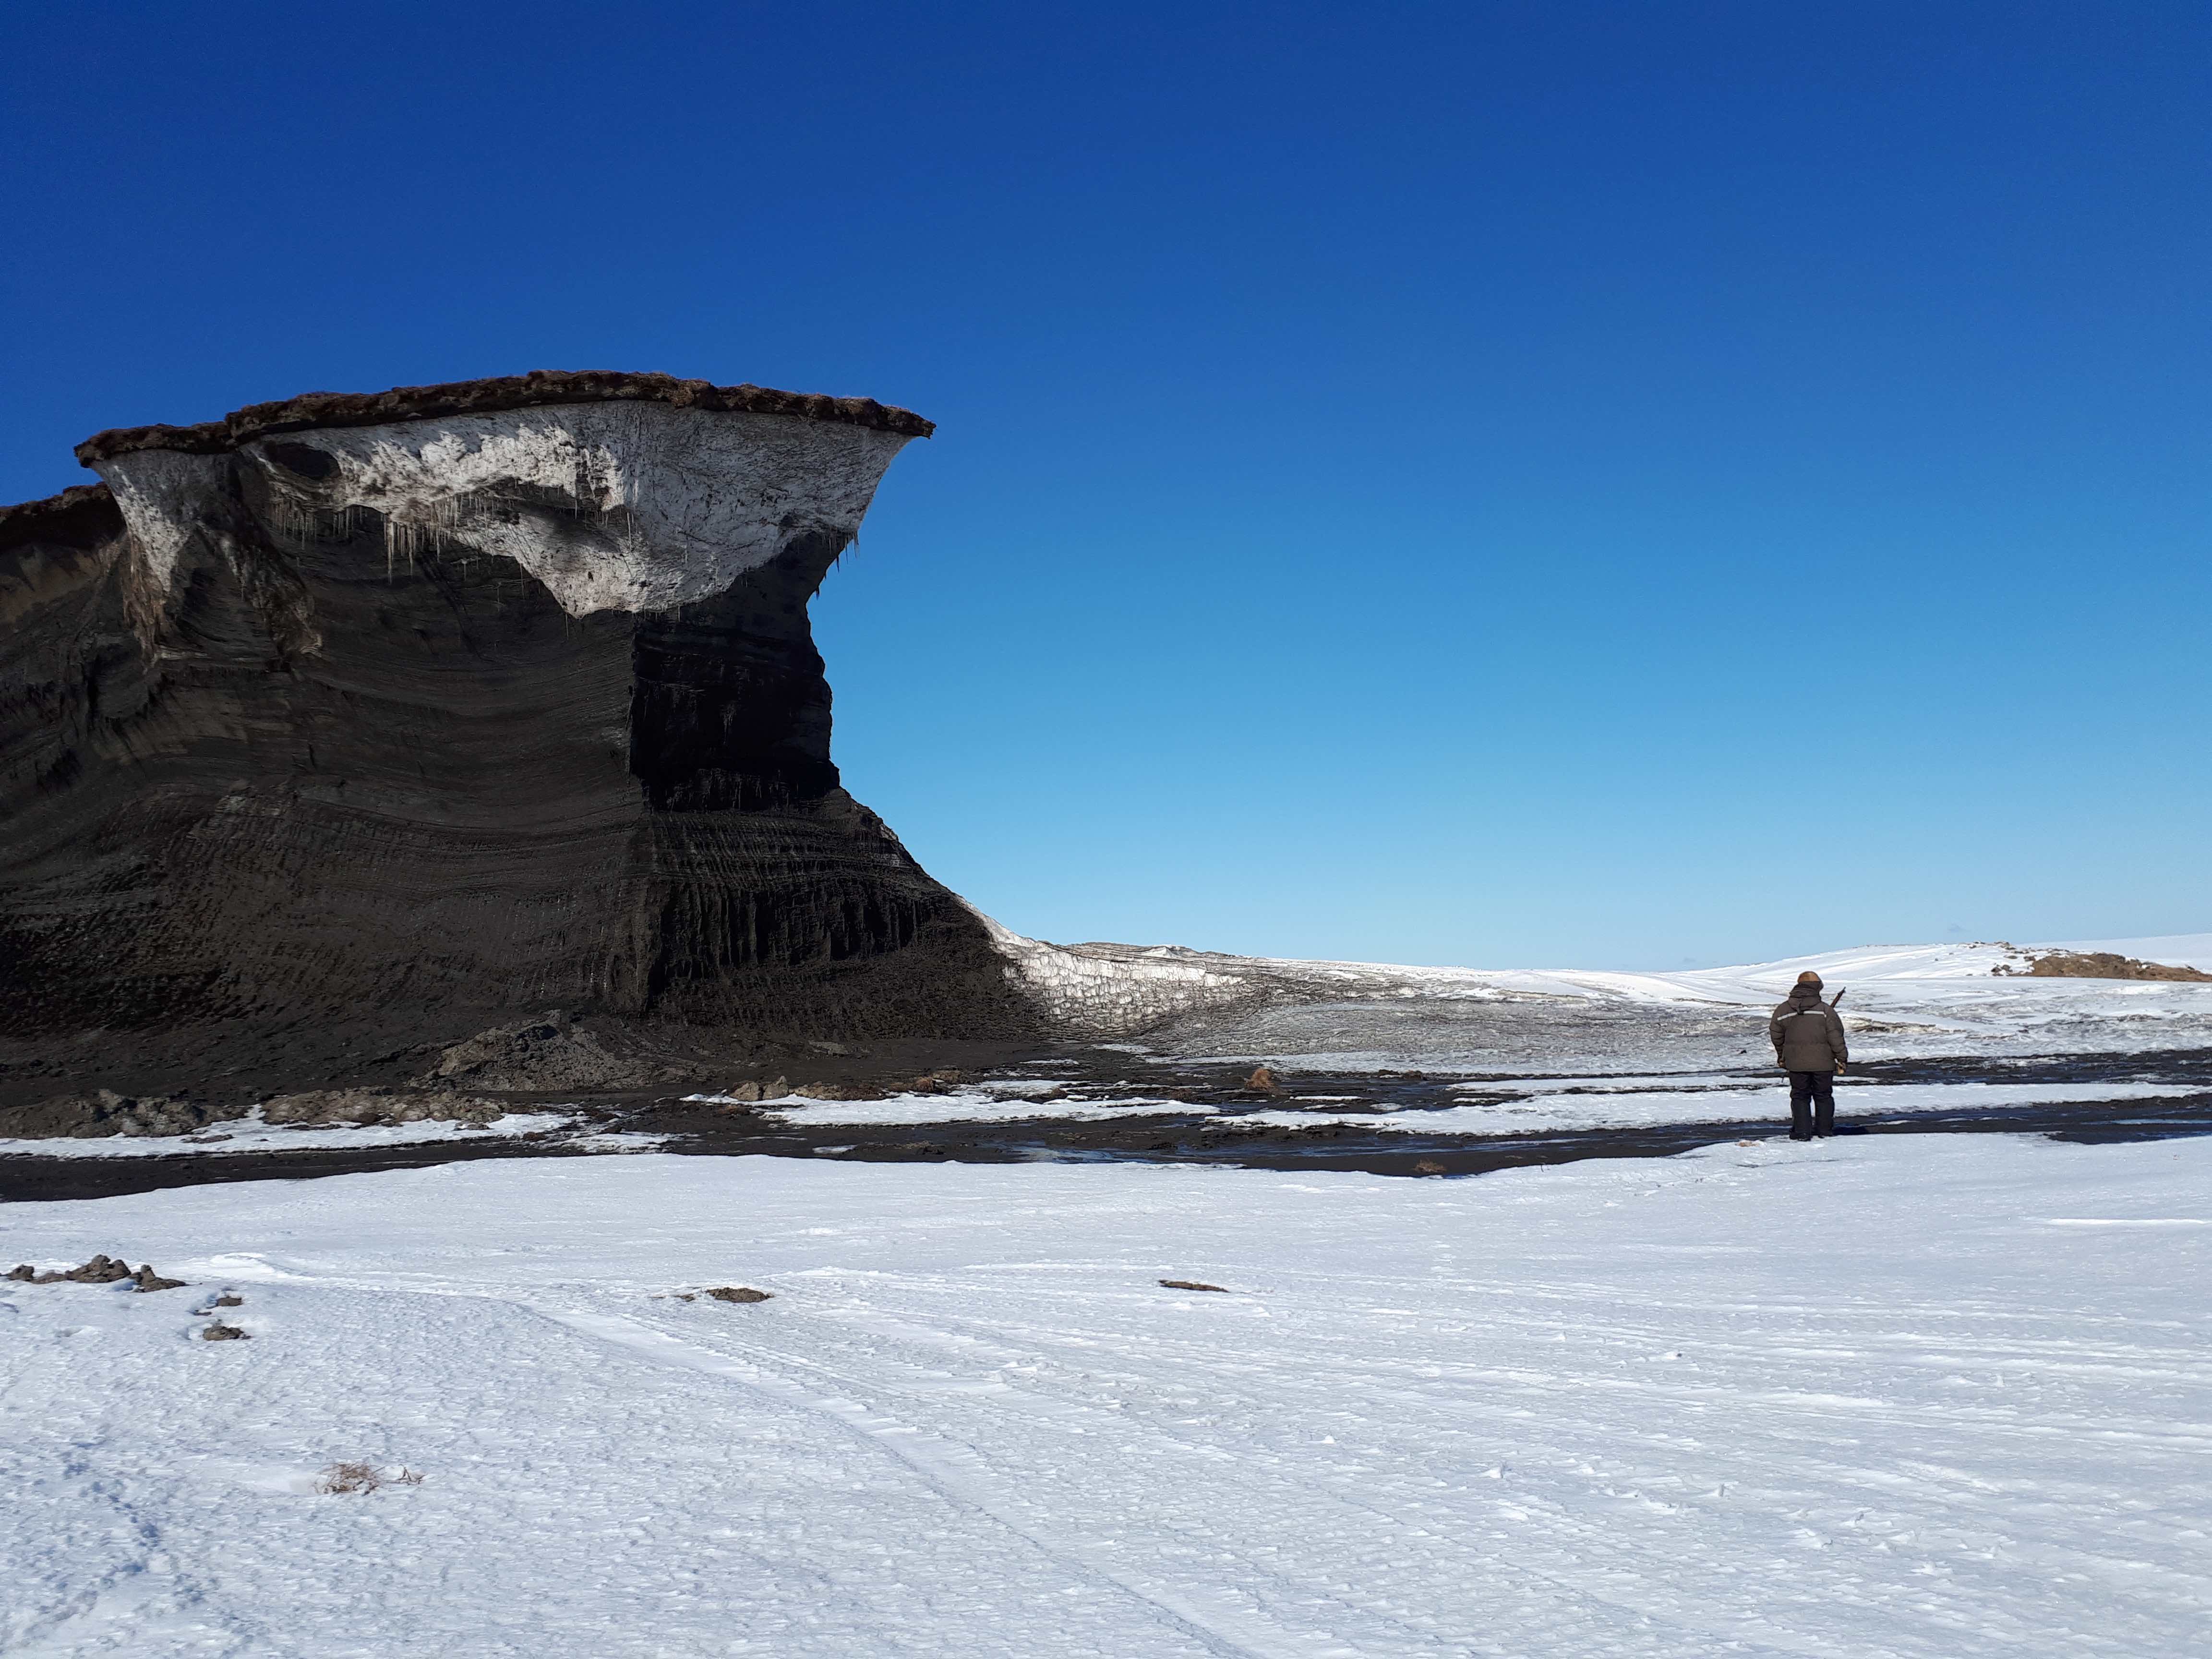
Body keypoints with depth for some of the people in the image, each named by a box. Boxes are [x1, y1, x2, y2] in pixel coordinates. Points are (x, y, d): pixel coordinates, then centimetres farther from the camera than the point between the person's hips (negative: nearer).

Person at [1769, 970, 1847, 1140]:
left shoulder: (1783, 1010, -1)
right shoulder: (1826, 1010, -7)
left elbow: (1776, 1034, 9)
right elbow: (1836, 1035, -9)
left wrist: (1781, 1056, 24)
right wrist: (1841, 1058, 0)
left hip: (1796, 1062, 1)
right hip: (1823, 1062, -1)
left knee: (1800, 1096, 9)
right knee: (1824, 1096, 13)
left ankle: (1802, 1131, 3)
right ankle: (1824, 1130, 19)